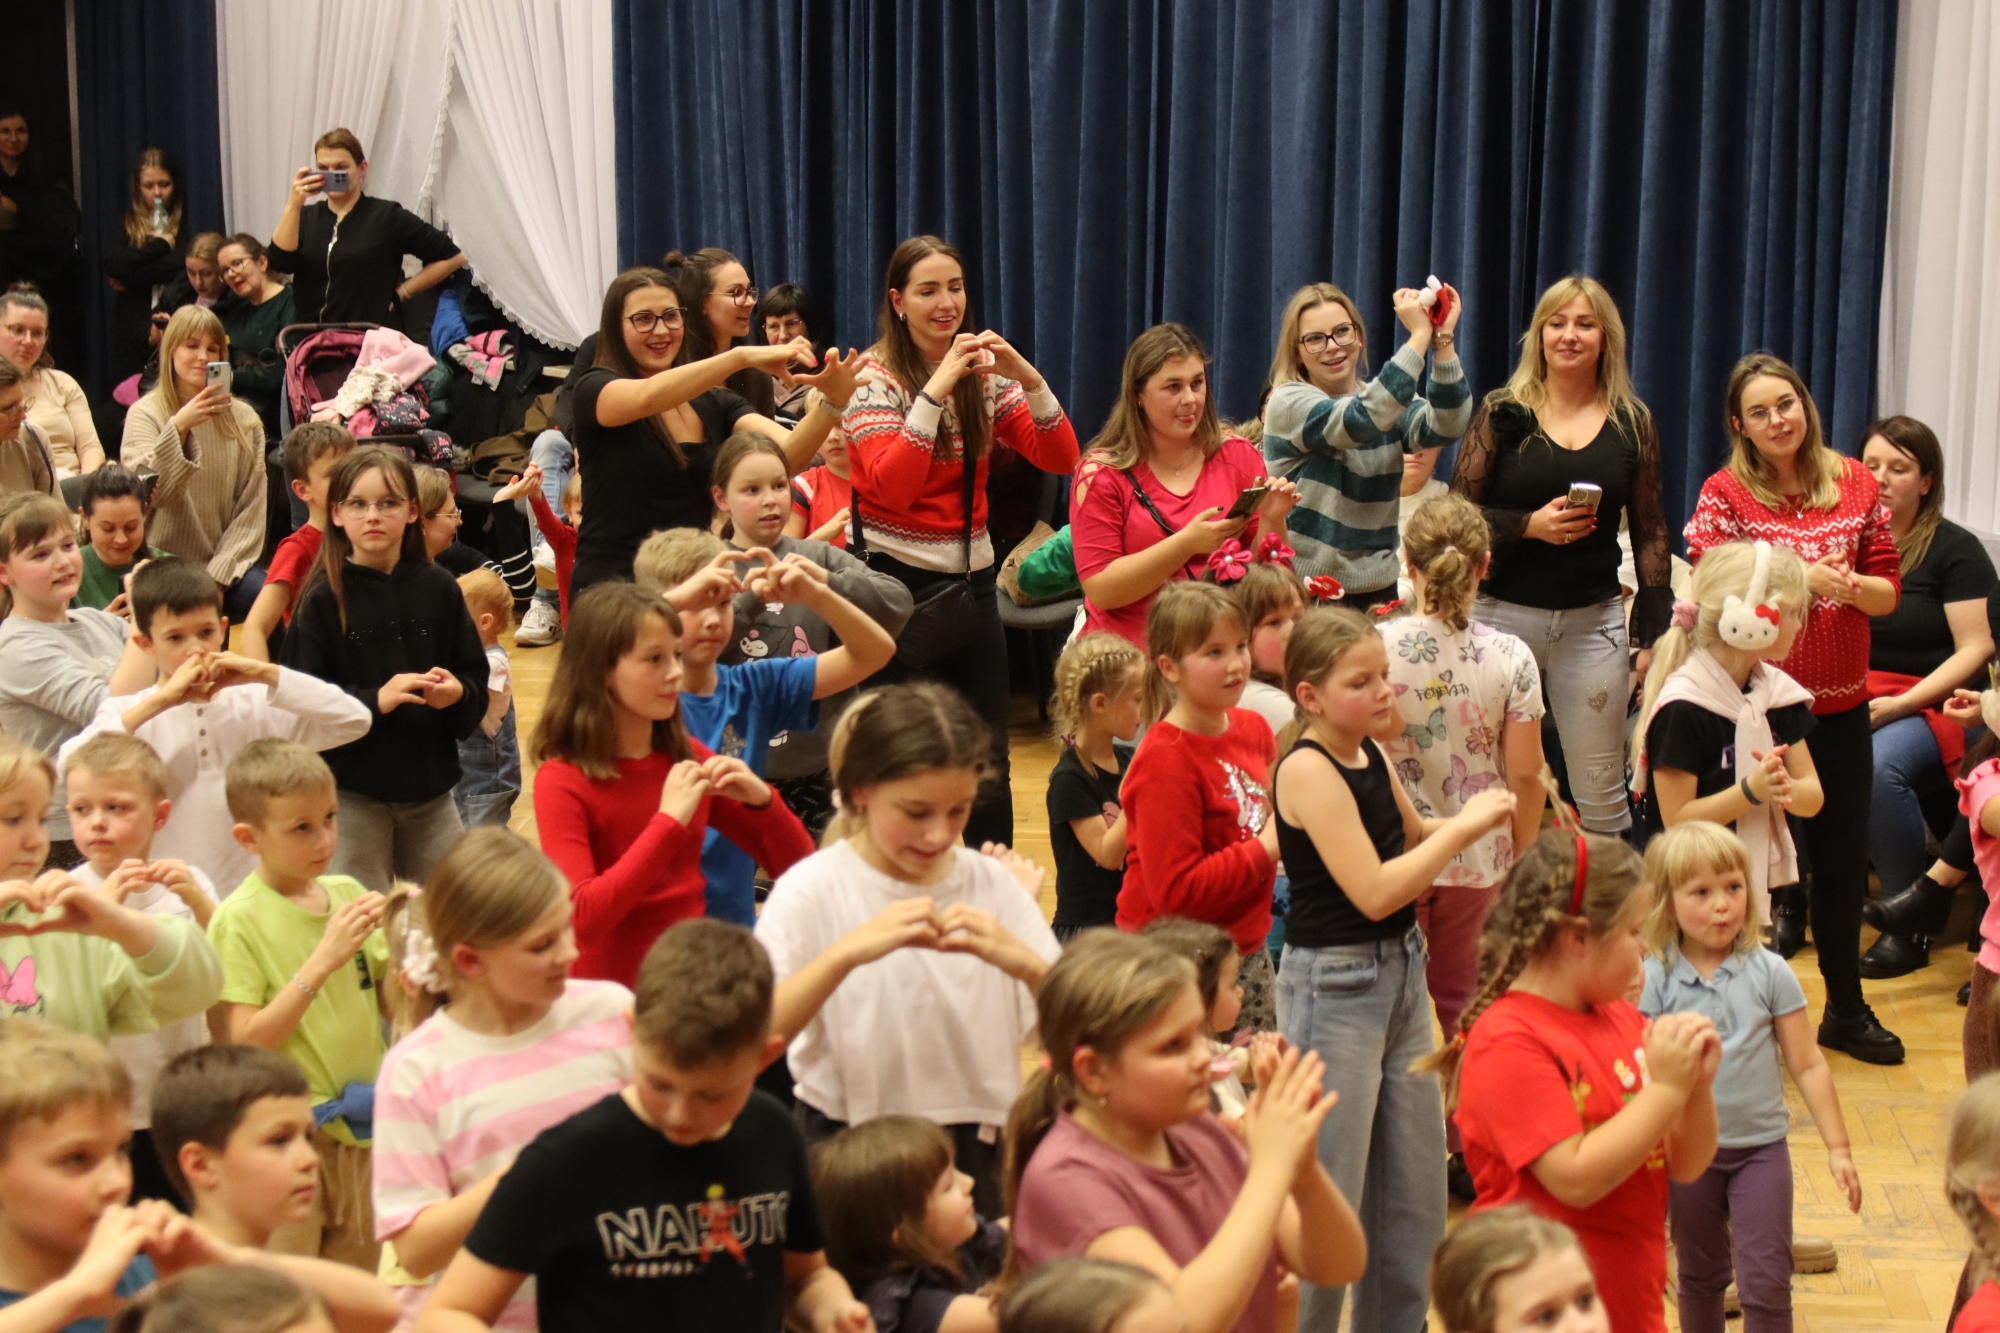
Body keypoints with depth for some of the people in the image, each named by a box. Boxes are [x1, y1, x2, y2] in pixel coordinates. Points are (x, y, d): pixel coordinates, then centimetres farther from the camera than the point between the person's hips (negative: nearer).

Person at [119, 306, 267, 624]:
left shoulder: (244, 420, 9)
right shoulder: (145, 414, 0)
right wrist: (179, 427, -27)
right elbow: (147, 493, -15)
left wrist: (218, 576, -7)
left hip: (225, 565, 3)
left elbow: (251, 507, 5)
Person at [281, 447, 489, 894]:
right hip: (353, 792, -3)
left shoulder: (437, 588, 2)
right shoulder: (324, 598, -6)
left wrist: (457, 693, -16)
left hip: (430, 784, 3)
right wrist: (375, 699, -23)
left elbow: (477, 684, 5)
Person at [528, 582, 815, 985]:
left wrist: (762, 801, -8)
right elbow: (583, 919, -20)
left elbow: (796, 867, 11)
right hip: (612, 993, -5)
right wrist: (669, 822, -22)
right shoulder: (563, 780, -7)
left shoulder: (689, 758, 8)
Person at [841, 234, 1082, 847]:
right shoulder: (874, 376, -7)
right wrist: (937, 387, -26)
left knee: (989, 762, 7)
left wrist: (1028, 378, -15)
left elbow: (1061, 459, 0)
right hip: (901, 585, -5)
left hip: (972, 582, 5)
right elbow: (891, 486, -22)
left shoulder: (986, 374, 8)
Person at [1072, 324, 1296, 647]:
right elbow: (1101, 591, -8)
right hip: (1130, 653, -2)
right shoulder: (1101, 473, -1)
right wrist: (1188, 543, -17)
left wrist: (1272, 522, -9)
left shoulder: (1239, 457, 7)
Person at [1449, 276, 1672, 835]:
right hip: (1502, 614, -1)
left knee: (1600, 790, 3)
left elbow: (1650, 532, 10)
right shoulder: (1502, 413, 2)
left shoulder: (1632, 423, 7)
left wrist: (1654, 632, 4)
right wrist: (1529, 525, -16)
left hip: (1593, 621, 1)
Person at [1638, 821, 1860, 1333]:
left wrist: (1837, 1147, -2)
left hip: (1761, 1146, 0)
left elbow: (1807, 1065, -2)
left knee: (1767, 1282, -2)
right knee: (1699, 1278, 17)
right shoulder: (1655, 979, -9)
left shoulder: (1769, 972, -7)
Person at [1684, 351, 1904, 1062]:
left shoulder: (1855, 483, 4)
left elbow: (1888, 590, 5)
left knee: (1843, 854, 11)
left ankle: (1846, 1007, 27)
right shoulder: (1724, 493, -5)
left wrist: (1850, 586, -17)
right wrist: (1799, 577, -22)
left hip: (1840, 704, 3)